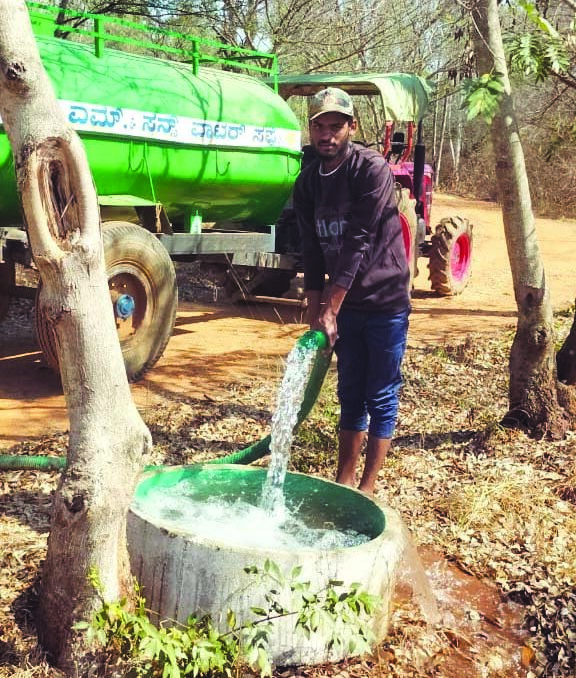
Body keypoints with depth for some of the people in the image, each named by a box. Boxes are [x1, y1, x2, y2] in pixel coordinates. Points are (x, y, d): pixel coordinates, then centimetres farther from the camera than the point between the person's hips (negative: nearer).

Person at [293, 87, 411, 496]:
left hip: (385, 302, -6)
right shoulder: (308, 182, 3)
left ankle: (368, 486, 12)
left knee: (381, 397, 3)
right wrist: (315, 315, -1)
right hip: (344, 303, 6)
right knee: (350, 394, 13)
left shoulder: (373, 170, -16)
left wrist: (329, 311, -23)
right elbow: (313, 251, 4)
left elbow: (359, 244, -21)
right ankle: (344, 478, 23)